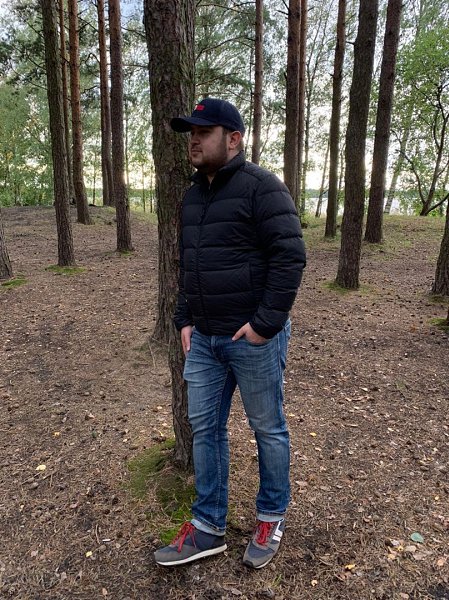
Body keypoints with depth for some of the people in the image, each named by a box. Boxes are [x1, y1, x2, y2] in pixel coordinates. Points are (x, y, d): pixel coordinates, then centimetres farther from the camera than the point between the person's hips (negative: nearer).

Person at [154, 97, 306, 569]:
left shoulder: (260, 187, -12)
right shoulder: (192, 196, 13)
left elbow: (290, 256, -18)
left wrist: (265, 323, -19)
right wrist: (184, 319, 11)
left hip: (254, 338, -7)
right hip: (203, 340, 8)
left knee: (267, 429, 11)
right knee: (204, 427, 13)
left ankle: (271, 518, 34)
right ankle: (208, 527, 30)